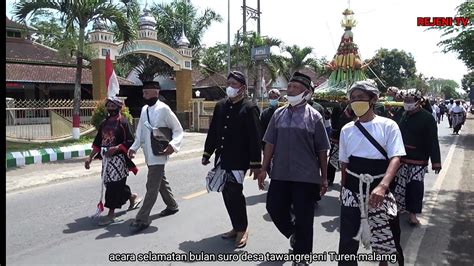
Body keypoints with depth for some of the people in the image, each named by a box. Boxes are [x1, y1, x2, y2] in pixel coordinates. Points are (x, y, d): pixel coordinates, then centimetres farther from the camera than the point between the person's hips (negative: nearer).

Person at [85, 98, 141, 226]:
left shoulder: (123, 122, -7)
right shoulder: (104, 123, 13)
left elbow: (129, 142, -13)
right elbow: (97, 143, 16)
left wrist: (115, 148, -24)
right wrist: (90, 157, 11)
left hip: (118, 158, -7)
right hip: (106, 158, 7)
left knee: (114, 184, -7)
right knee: (110, 182, 14)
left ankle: (111, 214, 2)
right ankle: (133, 197, 37)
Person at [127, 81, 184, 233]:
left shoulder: (163, 109, -13)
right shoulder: (144, 109, 8)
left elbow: (178, 130, -9)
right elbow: (140, 132, 13)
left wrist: (173, 145, -24)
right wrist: (134, 148, 1)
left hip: (159, 154, -8)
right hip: (148, 154, 8)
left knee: (152, 186, -5)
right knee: (161, 181, 20)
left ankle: (142, 219, 1)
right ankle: (172, 206, 38)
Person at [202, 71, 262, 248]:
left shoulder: (249, 108, -7)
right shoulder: (220, 106, 11)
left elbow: (255, 138, -11)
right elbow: (212, 132, 16)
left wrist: (256, 163, -15)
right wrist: (207, 153, 15)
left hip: (238, 160, -6)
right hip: (222, 158, 6)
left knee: (234, 193, -9)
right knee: (227, 194, 11)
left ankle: (242, 229, 11)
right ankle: (236, 227, 26)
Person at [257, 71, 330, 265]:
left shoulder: (314, 116, -2)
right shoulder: (278, 114, 7)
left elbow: (322, 151, -1)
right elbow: (270, 143, 8)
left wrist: (324, 177, -1)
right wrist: (264, 169, 4)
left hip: (306, 176, -3)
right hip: (280, 174, 4)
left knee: (304, 218, 5)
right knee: (274, 208, 8)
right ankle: (294, 234, 38)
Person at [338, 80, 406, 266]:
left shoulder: (388, 126, -6)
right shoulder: (347, 130, 5)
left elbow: (395, 158, -16)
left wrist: (382, 186, -31)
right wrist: (344, 188, 11)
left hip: (379, 188, -2)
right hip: (352, 190, 2)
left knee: (387, 233, 12)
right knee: (348, 239, 2)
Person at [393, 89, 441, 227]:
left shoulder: (427, 118, -8)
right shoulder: (403, 115, 9)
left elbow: (433, 141, -12)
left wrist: (436, 161, -15)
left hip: (418, 160, -5)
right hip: (401, 158, 5)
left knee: (415, 187, -2)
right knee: (400, 184, 11)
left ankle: (413, 213, 8)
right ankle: (399, 207, 28)